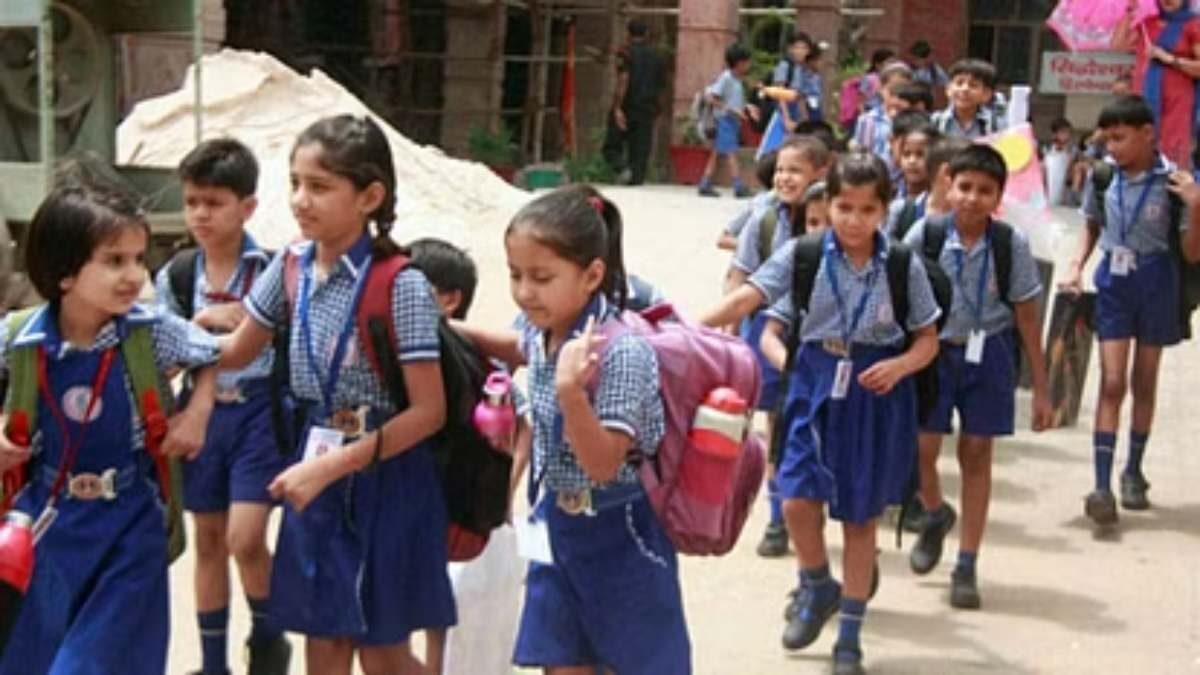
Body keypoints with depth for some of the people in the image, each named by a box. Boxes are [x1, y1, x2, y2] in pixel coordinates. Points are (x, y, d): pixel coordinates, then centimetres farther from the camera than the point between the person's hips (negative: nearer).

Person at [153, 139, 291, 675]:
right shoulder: (176, 275, 1)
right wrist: (203, 320, -14)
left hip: (257, 411, -4)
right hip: (202, 412, 4)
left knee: (245, 539, -12)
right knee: (209, 540, 12)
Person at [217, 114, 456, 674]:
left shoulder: (401, 285, -19)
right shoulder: (291, 267, 0)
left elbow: (428, 410, -19)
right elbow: (236, 352, 14)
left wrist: (331, 467, -21)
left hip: (383, 479, -6)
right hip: (316, 471, 6)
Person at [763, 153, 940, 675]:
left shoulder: (904, 266, -3)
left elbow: (928, 340, 4)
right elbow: (771, 331, 1)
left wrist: (900, 366, -16)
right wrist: (782, 357, -20)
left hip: (875, 391, 0)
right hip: (816, 383, 0)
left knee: (860, 514, 8)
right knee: (797, 499, -13)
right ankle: (817, 588, 19)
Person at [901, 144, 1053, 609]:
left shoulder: (1011, 244, -9)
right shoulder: (926, 234, -10)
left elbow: (1026, 317, -1)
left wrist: (1040, 390, 1)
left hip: (988, 353, 0)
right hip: (934, 349, 0)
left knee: (976, 454, 6)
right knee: (920, 448, -4)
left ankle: (966, 567, 18)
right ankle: (935, 515, 32)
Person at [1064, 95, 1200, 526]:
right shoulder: (1102, 175, -5)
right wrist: (1077, 265, -1)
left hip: (1155, 283, -1)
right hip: (1113, 281, 1)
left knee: (1144, 384, 12)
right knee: (1112, 383, -5)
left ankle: (1134, 472, 27)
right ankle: (1102, 485, -10)